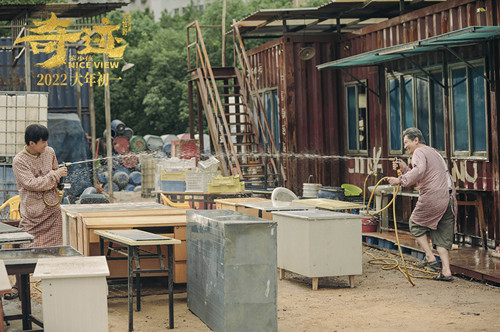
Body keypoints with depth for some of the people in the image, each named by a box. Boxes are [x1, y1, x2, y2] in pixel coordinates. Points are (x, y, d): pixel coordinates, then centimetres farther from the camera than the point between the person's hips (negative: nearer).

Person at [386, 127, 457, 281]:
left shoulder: (419, 152, -3)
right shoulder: (433, 152, 28)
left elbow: (419, 171, -25)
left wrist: (401, 180, -27)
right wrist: (404, 169, 24)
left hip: (433, 196, -8)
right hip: (449, 197, 8)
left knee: (416, 224, 14)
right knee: (443, 234, 10)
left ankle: (430, 257, 8)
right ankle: (446, 271, 4)